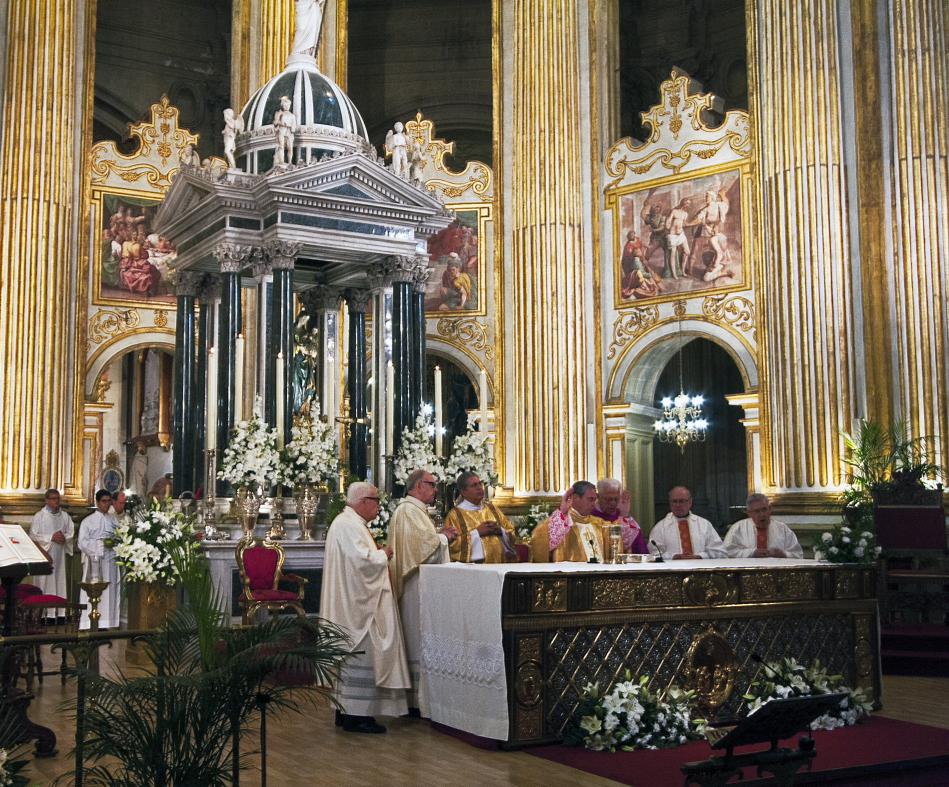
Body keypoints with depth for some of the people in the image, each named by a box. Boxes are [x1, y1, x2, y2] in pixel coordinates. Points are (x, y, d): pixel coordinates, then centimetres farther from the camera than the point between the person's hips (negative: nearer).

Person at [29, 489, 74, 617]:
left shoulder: (65, 516, 11)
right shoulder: (39, 516, 0)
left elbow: (71, 533, 10)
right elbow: (33, 535, -6)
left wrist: (64, 537, -11)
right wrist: (51, 537, -14)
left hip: (60, 555, 4)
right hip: (44, 554, -4)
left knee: (60, 581, 2)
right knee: (44, 582, -7)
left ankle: (59, 612, 4)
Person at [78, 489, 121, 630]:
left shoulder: (113, 520, 12)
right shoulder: (88, 521, 0)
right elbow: (82, 543, -7)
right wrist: (101, 543, -15)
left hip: (111, 563, 4)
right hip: (95, 563, -4)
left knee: (110, 594, 2)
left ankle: (107, 623, 6)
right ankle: (91, 626, -5)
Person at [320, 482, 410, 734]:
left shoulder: (347, 522, 18)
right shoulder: (350, 525, -17)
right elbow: (362, 560, -26)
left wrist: (378, 554, 11)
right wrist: (383, 555, -9)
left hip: (351, 603, 11)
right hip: (356, 604, -11)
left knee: (350, 657, 14)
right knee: (359, 656, -7)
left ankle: (345, 710, 19)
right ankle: (356, 715, -4)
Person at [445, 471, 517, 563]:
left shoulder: (491, 508, 18)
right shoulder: (455, 514, 5)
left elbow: (511, 534, 18)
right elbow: (451, 544, -6)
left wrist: (500, 530, -2)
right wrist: (477, 532, -8)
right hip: (473, 565, -3)